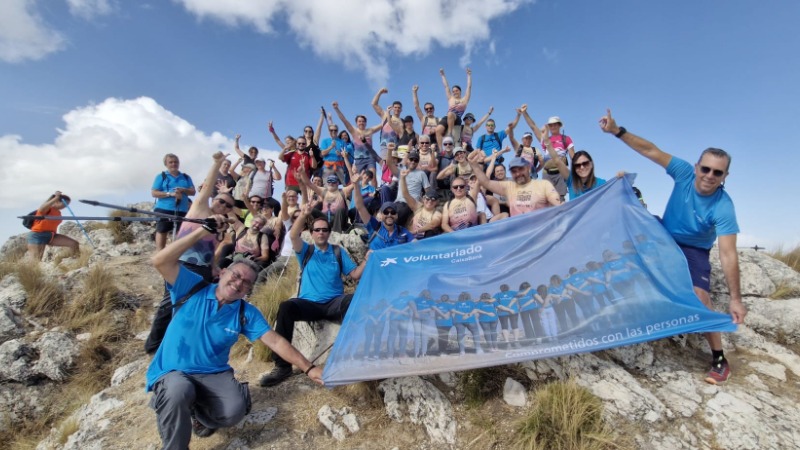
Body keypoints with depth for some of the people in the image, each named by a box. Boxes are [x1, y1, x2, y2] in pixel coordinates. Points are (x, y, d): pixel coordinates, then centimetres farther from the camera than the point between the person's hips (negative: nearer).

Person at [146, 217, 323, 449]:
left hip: (214, 374, 2)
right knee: (179, 391, -36)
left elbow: (276, 342, -8)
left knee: (234, 411, -24)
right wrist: (202, 232, -27)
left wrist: (309, 368, -16)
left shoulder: (247, 313, -4)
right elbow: (160, 261, -20)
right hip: (172, 372, -2)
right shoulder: (193, 288, -7)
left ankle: (197, 411, 13)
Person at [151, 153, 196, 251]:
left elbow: (193, 191, 8)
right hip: (164, 209, -2)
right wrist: (170, 194, -15)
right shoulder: (161, 176, 7)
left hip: (182, 210, 3)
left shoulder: (186, 177, 15)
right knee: (161, 231, -2)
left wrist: (183, 190, -12)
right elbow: (154, 192, -1)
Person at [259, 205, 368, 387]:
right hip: (308, 303, 0)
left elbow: (355, 274, 9)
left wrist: (367, 260, -9)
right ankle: (282, 365, -24)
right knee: (286, 307, -32)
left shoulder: (338, 252, 15)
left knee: (354, 301, -34)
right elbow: (293, 236, -9)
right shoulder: (306, 250, 13)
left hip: (333, 303, 0)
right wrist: (303, 215, -26)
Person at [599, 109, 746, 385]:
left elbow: (728, 254, -30)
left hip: (693, 250, -5)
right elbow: (651, 151, -25)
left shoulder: (723, 208, -29)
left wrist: (735, 299, -32)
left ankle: (719, 359, -1)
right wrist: (617, 131, -35)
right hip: (664, 238, 5)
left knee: (700, 297, -18)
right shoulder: (684, 173, -21)